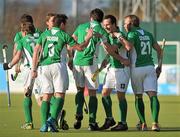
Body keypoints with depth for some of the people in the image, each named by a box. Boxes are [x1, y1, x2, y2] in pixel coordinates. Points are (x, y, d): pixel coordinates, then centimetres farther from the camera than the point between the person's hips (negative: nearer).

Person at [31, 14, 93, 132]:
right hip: (57, 65, -4)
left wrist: (34, 69, 5)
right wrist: (88, 38, 23)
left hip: (45, 66, 4)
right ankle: (53, 119, -23)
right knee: (60, 95, -3)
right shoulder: (64, 35, 2)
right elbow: (80, 47, 8)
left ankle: (44, 124, -2)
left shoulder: (44, 34, 13)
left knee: (46, 96, 8)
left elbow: (36, 51, 5)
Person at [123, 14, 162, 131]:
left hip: (137, 68, -4)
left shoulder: (133, 34, -5)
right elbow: (159, 49, 17)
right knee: (153, 95, -7)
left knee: (138, 97, 11)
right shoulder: (148, 34, 14)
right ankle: (155, 123, -23)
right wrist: (160, 66, 22)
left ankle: (143, 124, 9)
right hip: (150, 67, 4)